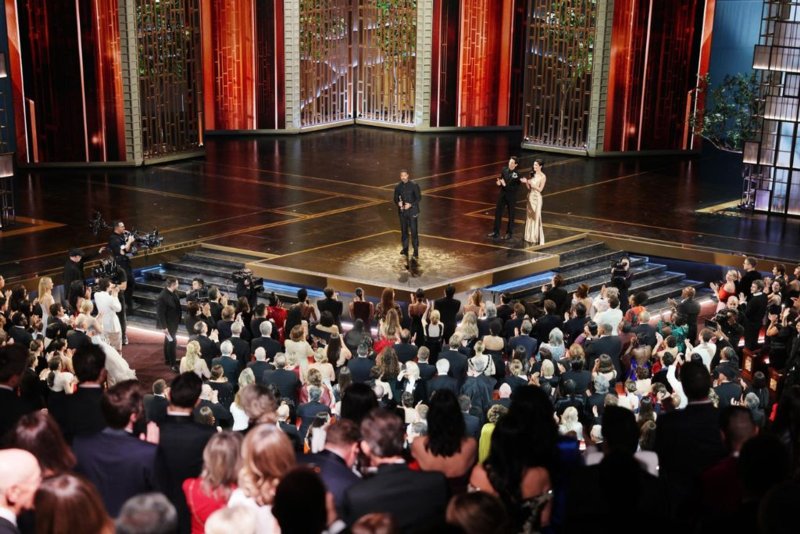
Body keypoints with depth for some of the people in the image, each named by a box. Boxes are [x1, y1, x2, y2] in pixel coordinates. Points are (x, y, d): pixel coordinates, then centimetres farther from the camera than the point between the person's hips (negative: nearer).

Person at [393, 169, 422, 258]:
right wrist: (398, 203, -13)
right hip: (402, 212, 4)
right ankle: (405, 249, 22)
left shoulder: (414, 186, -7)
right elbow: (396, 199, 11)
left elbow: (419, 198, -6)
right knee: (404, 231, 10)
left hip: (412, 211, -4)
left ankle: (416, 250, 2)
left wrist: (410, 204, -19)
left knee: (414, 231, -4)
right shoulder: (398, 187, 4)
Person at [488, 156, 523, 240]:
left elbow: (516, 188, -20)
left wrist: (506, 185, -27)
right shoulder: (504, 169, -3)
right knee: (498, 213, 9)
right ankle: (496, 232, 19)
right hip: (502, 194, 5)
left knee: (511, 215, 10)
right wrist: (498, 183, -14)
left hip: (511, 196, -5)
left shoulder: (517, 174, -18)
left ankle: (509, 233, 23)